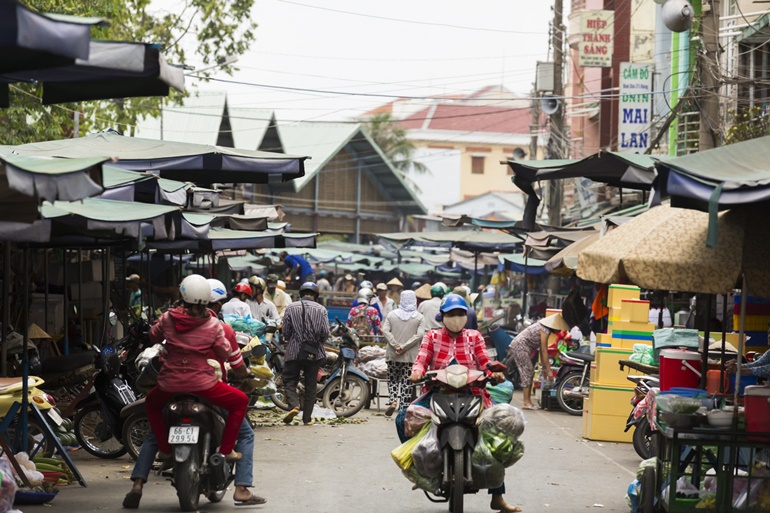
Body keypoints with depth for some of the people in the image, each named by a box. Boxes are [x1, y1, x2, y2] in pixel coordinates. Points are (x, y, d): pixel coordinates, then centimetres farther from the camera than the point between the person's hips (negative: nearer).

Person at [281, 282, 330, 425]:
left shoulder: (291, 308, 0)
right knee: (310, 386, 9)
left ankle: (293, 405, -18)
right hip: (314, 354, 1)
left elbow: (285, 331, -3)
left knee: (290, 381, 8)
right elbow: (325, 332, -7)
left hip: (294, 351, -1)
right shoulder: (321, 309, 0)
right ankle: (307, 418, 9)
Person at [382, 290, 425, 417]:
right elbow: (419, 334, -12)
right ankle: (405, 407, 1)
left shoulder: (391, 315, 4)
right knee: (407, 382, 3)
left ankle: (393, 401, -6)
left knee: (392, 379, 13)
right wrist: (404, 347, -13)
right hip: (411, 355, -1)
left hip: (393, 354, 1)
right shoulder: (419, 317, -1)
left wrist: (396, 346, -12)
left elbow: (385, 331, -6)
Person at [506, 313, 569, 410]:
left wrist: (544, 367, 13)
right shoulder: (544, 330, -18)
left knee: (530, 373, 10)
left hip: (519, 346, 10)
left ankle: (528, 401, 11)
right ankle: (527, 403, -11)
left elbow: (542, 350, 14)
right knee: (527, 372, -10)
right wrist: (548, 370, -14)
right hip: (520, 346, -10)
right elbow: (544, 351, -18)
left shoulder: (544, 328, 12)